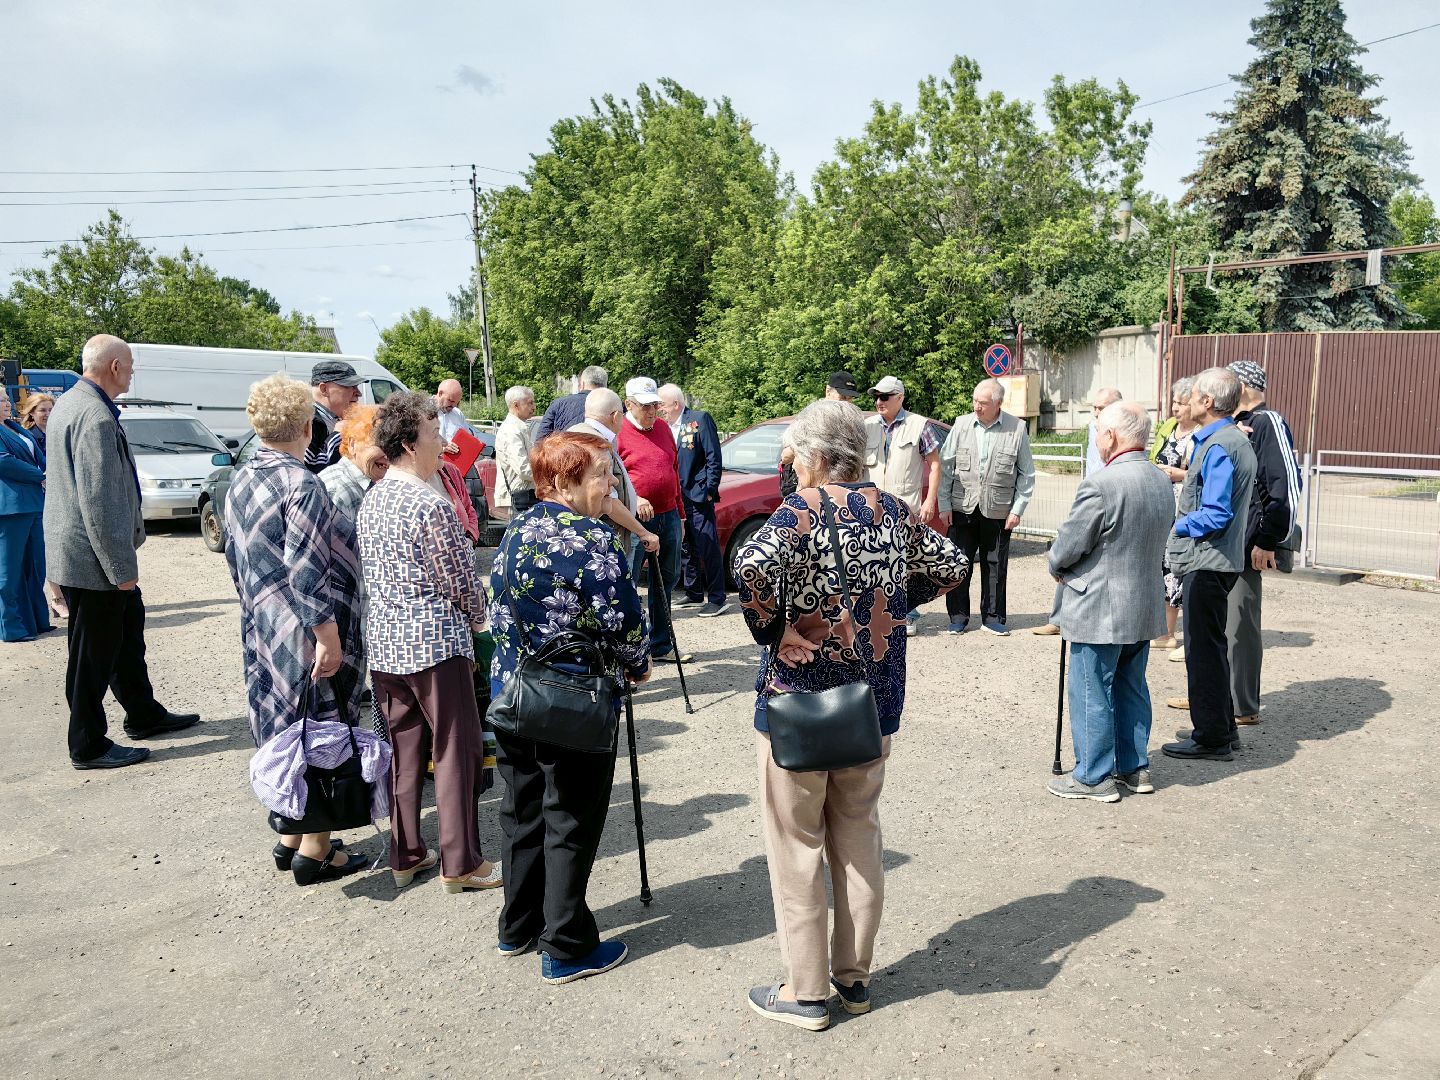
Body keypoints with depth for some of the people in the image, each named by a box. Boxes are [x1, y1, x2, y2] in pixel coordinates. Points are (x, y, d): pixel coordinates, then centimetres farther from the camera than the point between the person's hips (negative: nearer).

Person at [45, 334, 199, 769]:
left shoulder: (69, 403, 11)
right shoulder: (95, 417, -23)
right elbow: (98, 501, -26)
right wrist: (121, 567, -20)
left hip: (79, 552, 10)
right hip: (92, 559, -10)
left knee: (127, 631, 21)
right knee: (94, 653, 2)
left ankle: (144, 714, 34)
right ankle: (88, 746, 15)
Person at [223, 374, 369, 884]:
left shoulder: (241, 480, 8)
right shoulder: (301, 483, -18)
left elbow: (234, 556, 16)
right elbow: (306, 573, -22)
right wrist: (329, 639, -20)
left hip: (260, 627, 9)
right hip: (305, 631, -8)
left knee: (286, 729, 18)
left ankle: (291, 836, 30)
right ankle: (314, 851, 13)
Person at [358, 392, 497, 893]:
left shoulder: (371, 500, 9)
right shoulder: (431, 505, -17)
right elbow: (461, 581, -13)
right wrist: (478, 619, 7)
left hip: (383, 643, 8)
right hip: (435, 644, -8)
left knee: (403, 748, 15)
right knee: (456, 750, 2)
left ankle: (405, 855, 24)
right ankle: (460, 863, 10)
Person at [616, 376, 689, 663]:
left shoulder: (663, 429, 14)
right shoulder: (617, 433, -6)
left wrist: (680, 515, 19)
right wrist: (633, 500, -24)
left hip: (668, 517, 7)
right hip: (634, 520, -7)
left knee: (666, 581, 14)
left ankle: (661, 645, 26)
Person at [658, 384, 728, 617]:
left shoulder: (700, 419, -6)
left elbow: (713, 458, -8)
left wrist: (709, 490, -13)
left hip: (697, 496, -7)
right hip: (675, 499, 7)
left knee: (708, 548, -6)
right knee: (685, 549, 14)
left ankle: (717, 599, 0)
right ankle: (694, 595, 26)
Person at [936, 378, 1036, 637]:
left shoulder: (1017, 428, -1)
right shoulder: (961, 425, 3)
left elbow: (1026, 473, 4)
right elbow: (945, 466, 5)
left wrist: (1018, 509, -1)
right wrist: (944, 504, 1)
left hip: (999, 511, -1)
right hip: (963, 508, 1)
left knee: (995, 566, 7)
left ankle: (993, 617, 19)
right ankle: (959, 617, 15)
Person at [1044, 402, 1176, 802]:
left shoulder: (1100, 484, -22)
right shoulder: (1162, 483, 7)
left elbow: (1068, 545, -16)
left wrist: (1057, 567, 4)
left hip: (1099, 609, -8)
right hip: (1146, 606, 9)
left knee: (1091, 692, 3)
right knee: (1131, 689, 19)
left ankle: (1093, 777, 11)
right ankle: (1134, 767, 28)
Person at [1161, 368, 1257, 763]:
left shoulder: (1218, 447, -19)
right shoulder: (1236, 440, 14)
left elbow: (1216, 515, -23)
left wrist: (1175, 528, -10)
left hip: (1206, 562, -10)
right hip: (1216, 560, 10)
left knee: (1203, 649, -1)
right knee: (1210, 646, 18)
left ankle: (1211, 738, 8)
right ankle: (1220, 727, 29)